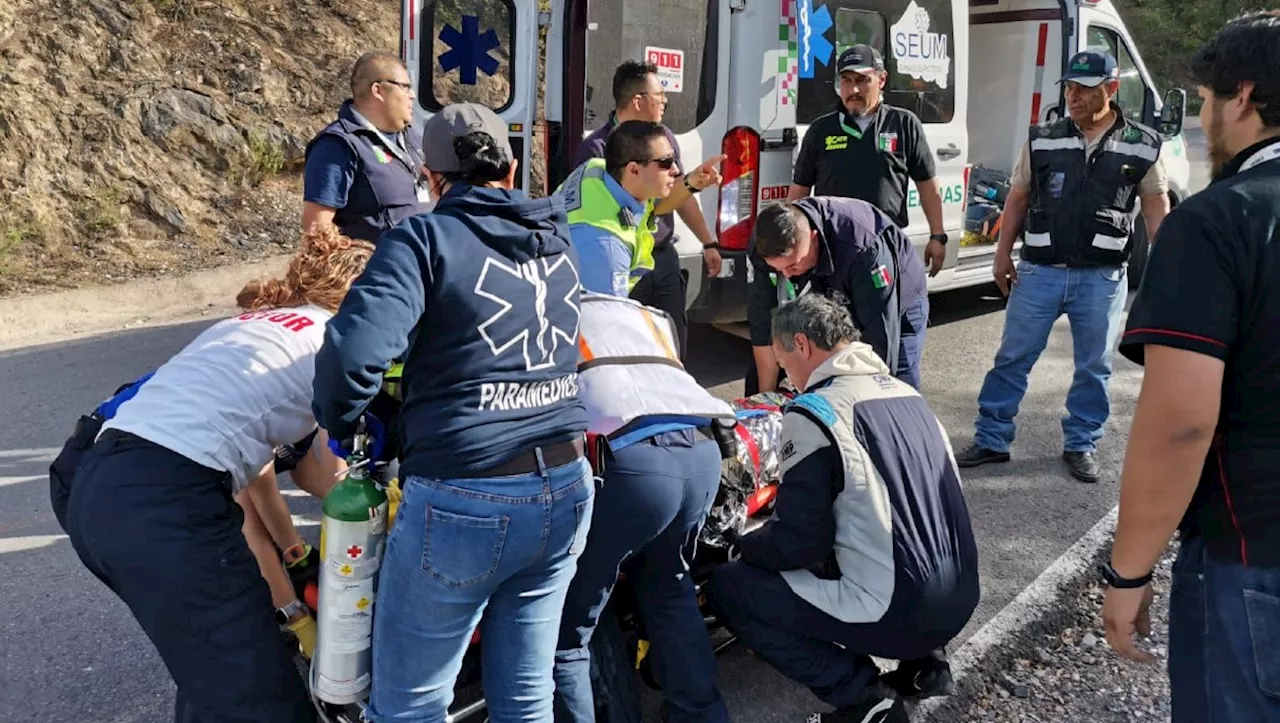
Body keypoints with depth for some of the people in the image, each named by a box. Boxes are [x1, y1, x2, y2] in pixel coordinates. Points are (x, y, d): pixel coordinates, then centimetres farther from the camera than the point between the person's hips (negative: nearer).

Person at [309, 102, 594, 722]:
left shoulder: (426, 239, -7)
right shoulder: (558, 243, 13)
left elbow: (355, 349, -20)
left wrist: (337, 427, -2)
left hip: (462, 503, -6)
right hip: (565, 490, 6)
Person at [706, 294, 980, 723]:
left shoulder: (813, 412, -13)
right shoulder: (906, 393, 11)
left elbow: (798, 543, -13)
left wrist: (742, 544, 7)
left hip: (897, 611, -8)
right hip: (958, 601, 8)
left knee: (727, 588, 4)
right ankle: (924, 661, 18)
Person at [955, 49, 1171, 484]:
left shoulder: (1142, 146, 1)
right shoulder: (1042, 140, 2)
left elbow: (1156, 206, 7)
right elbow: (1018, 199, 8)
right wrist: (1003, 254, 3)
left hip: (1102, 278, 0)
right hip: (1039, 271, 1)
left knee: (1094, 367, 10)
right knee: (1012, 359, 5)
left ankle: (1081, 444, 25)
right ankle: (991, 440, 15)